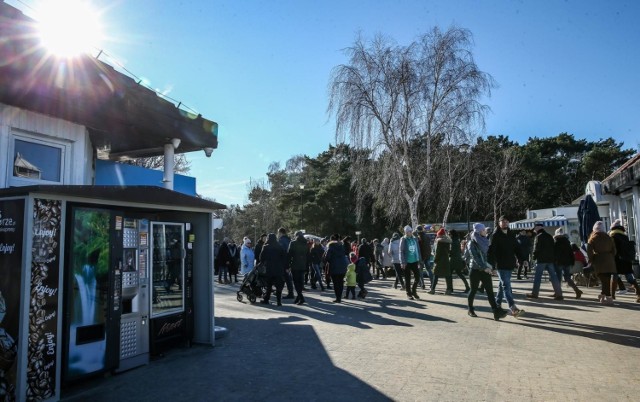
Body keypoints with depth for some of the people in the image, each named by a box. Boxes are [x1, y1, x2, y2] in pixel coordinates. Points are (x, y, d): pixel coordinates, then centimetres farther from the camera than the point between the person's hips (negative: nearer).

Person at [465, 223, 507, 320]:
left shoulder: (484, 241, 9)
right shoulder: (472, 243, -9)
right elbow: (475, 257, -20)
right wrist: (484, 267, -30)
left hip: (485, 270, 5)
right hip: (475, 270, -5)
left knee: (490, 291, -5)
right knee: (473, 290, 6)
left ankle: (496, 312, -12)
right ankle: (470, 310, 23)